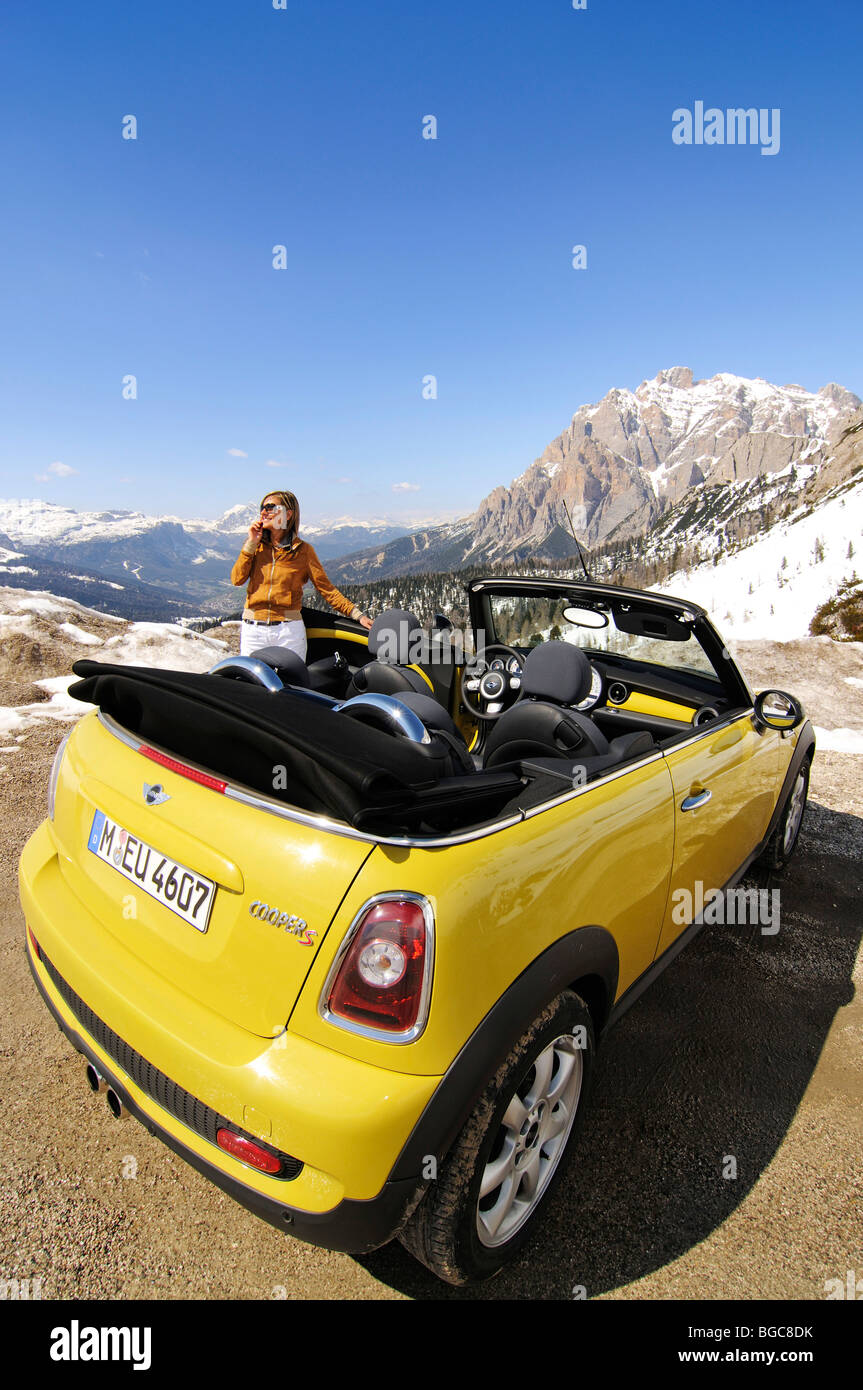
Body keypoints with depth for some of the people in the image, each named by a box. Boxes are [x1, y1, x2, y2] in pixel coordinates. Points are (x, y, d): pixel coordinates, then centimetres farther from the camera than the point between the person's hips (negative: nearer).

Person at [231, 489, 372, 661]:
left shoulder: (303, 550, 2)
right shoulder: (255, 545, 10)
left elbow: (326, 588, 1)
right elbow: (237, 579, -1)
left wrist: (357, 615, -6)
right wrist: (251, 544, -3)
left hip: (289, 630, -2)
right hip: (253, 630, 2)